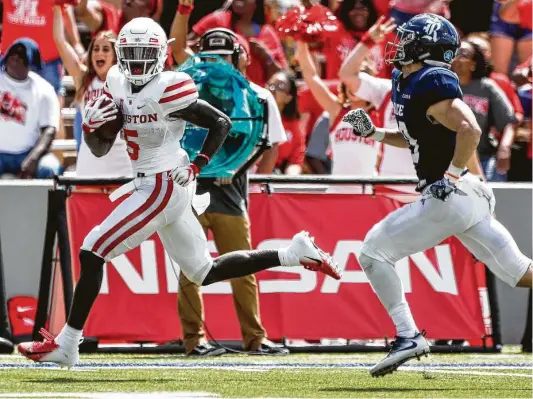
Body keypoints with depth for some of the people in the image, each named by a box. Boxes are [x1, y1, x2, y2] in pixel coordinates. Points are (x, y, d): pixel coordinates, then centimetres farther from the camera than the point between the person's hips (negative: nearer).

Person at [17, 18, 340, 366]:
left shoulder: (166, 90, -16)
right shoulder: (118, 84, 8)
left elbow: (222, 123, -9)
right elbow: (100, 148, 12)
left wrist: (196, 167, -12)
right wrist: (92, 124, -9)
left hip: (164, 187, -10)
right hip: (157, 187, 10)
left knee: (93, 252, -9)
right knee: (204, 272, 16)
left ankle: (67, 345, -5)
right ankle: (293, 253, 20)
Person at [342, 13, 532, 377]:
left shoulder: (431, 85, -15)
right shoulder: (406, 82, 14)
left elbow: (470, 130, -27)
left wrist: (452, 175, -21)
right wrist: (372, 131, 17)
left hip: (449, 197, -10)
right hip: (470, 197, 10)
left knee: (374, 251, -3)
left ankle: (409, 336, -6)